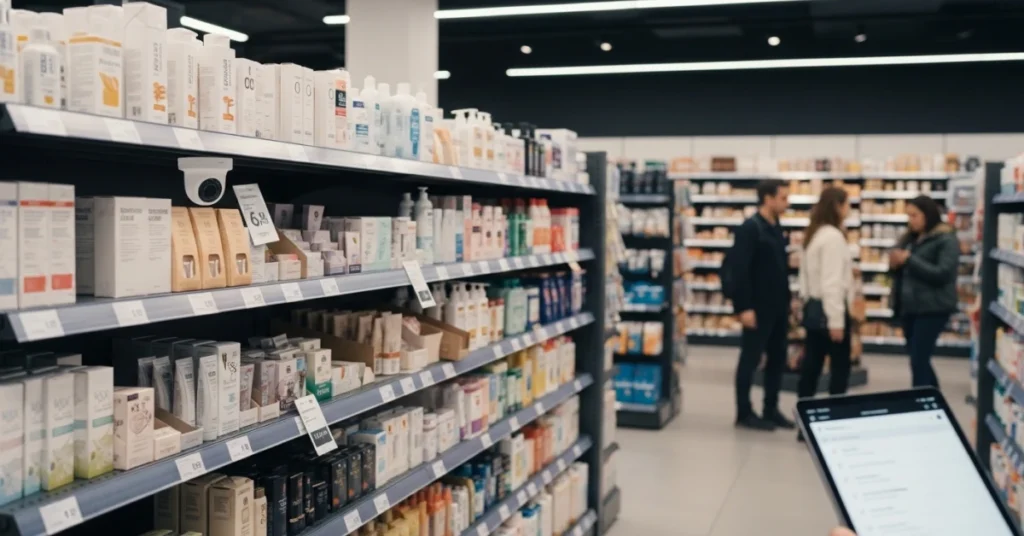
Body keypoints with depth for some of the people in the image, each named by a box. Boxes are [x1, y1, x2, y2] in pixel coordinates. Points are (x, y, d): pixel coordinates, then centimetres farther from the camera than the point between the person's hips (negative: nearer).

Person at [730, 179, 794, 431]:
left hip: (777, 307, 8)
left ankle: (771, 410, 22)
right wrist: (744, 307, -21)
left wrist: (786, 301, 16)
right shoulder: (749, 228, -13)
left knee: (777, 359, 12)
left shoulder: (776, 229, 13)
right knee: (750, 360, 1)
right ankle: (744, 413, 11)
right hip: (758, 307, -8)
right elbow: (739, 270, -18)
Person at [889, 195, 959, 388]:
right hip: (908, 307, 8)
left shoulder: (946, 240, -8)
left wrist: (909, 259, -20)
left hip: (932, 309, -7)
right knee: (918, 360, 14)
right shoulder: (911, 238, 13)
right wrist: (894, 263, -4)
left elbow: (942, 274, -18)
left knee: (918, 361, -11)